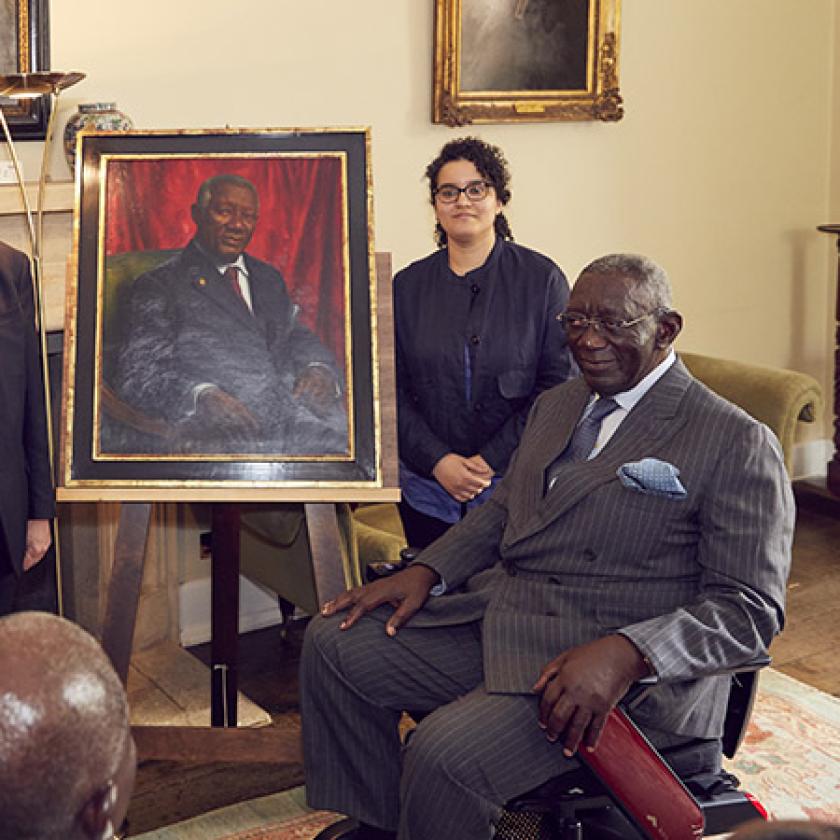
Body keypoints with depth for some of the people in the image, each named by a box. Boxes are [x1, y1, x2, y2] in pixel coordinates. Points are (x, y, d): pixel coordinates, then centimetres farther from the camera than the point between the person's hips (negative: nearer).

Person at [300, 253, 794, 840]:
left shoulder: (737, 444, -9)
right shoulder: (557, 403, 17)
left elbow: (752, 609, -14)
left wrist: (626, 654, -29)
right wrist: (425, 572, 5)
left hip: (630, 667, -8)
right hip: (496, 616, 8)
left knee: (443, 756, -28)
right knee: (333, 642, 1)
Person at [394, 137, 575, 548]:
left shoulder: (541, 279, -1)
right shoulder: (407, 286, 7)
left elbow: (559, 383, -5)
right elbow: (391, 389, 5)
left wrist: (491, 460, -10)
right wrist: (438, 461, -9)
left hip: (514, 484, -2)